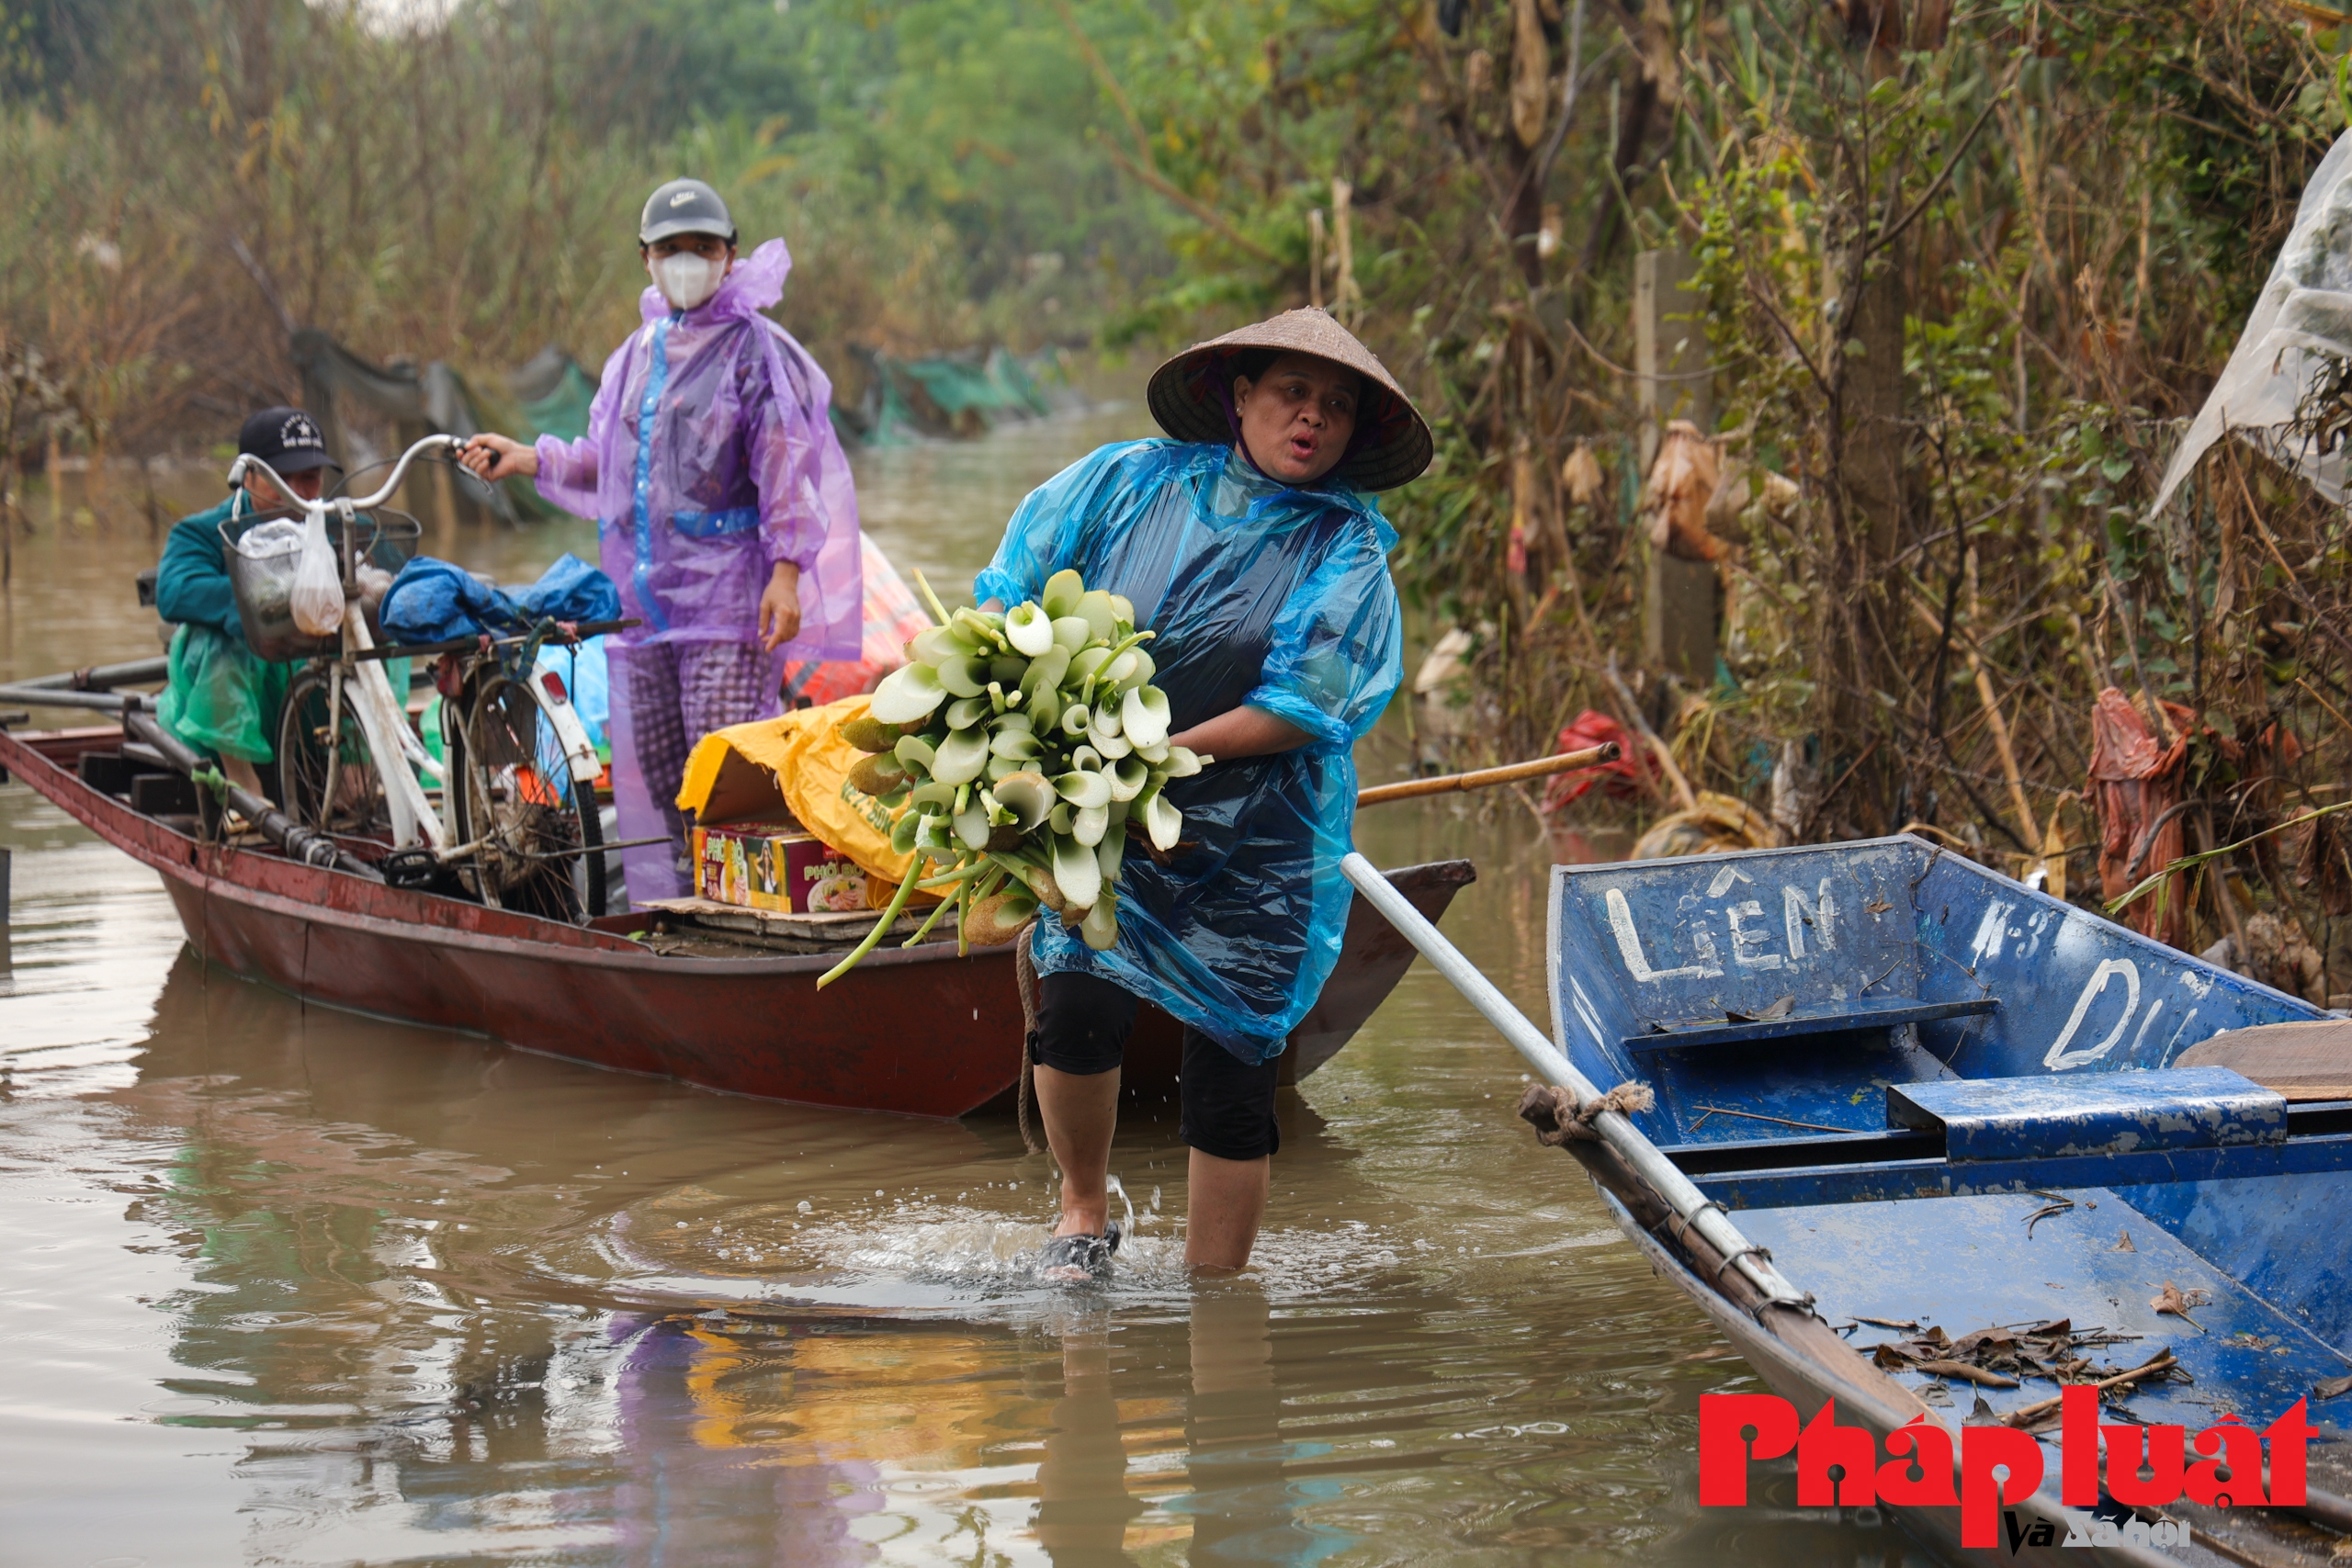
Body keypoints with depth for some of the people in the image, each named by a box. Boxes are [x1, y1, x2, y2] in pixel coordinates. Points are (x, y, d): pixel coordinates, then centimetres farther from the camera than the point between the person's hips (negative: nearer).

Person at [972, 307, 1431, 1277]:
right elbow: (1008, 599, 9)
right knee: (1079, 1011, -17)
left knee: (1232, 1063, 1)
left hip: (1257, 842, -1)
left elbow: (1301, 711, -13)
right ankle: (1083, 1211, 10)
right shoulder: (1128, 482, 2)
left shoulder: (1347, 551, -4)